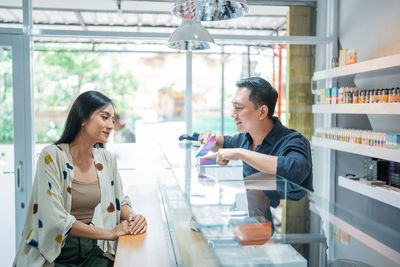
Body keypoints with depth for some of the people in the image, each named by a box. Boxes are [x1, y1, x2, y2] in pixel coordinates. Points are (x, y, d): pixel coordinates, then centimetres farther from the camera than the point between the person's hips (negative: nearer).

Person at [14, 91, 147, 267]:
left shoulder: (107, 159, 5)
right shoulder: (52, 156, -12)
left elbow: (120, 201, 17)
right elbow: (56, 220, -18)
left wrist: (132, 216, -7)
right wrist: (111, 233, -15)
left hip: (93, 251, 4)